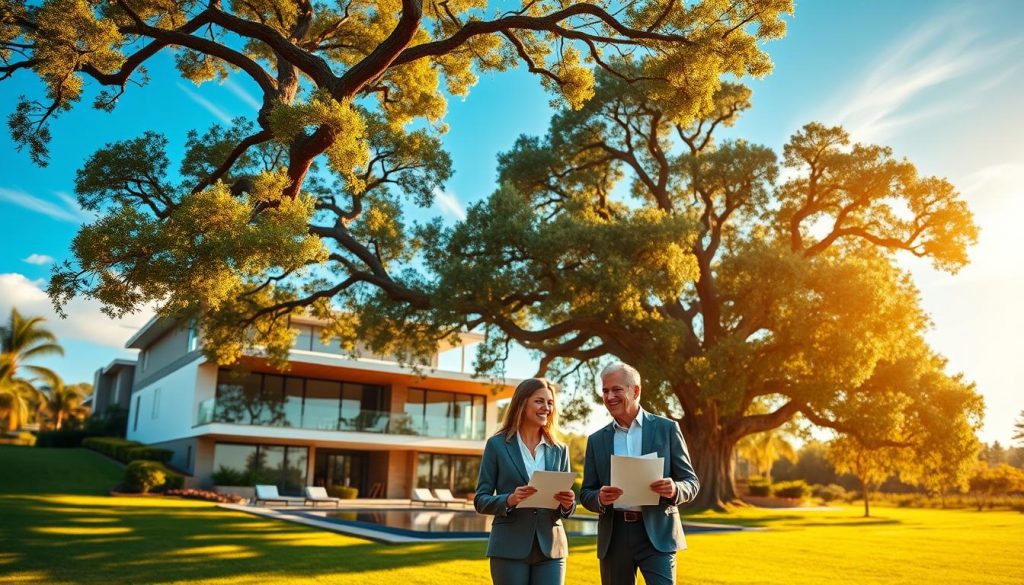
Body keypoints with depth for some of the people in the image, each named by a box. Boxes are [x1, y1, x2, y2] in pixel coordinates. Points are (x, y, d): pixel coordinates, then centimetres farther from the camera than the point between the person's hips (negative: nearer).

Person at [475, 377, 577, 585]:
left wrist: (568, 503, -11)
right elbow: (480, 500, -1)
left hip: (550, 548, 3)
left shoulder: (559, 450, 10)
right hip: (509, 549, -2)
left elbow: (567, 508, 12)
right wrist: (510, 500, -19)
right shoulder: (497, 445, 1)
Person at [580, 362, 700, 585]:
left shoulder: (667, 429, 2)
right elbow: (586, 494, 9)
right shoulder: (596, 440, 9)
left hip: (657, 534, -3)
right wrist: (600, 498, -14)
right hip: (614, 537, 3)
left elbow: (691, 482, 2)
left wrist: (674, 489, -21)